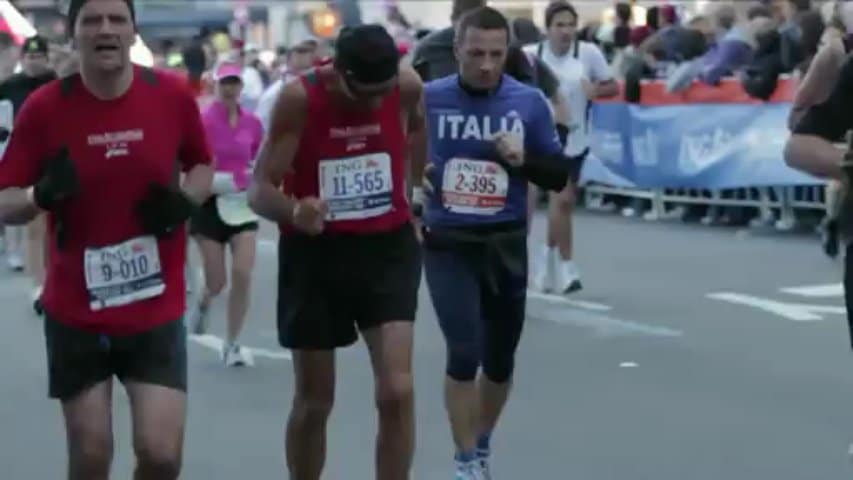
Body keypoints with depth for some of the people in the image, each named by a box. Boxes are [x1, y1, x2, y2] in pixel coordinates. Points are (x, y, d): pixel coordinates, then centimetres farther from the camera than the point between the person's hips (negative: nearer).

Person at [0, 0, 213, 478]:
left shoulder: (173, 96, -6)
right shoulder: (44, 107, -9)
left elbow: (202, 165, 12)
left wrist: (186, 200, -9)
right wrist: (42, 196, -28)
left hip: (156, 310, 0)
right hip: (75, 312, 0)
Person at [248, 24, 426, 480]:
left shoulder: (407, 87, -10)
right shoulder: (299, 99, -19)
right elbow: (259, 189, -19)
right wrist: (294, 211, -40)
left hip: (386, 246, 1)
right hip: (315, 252, -1)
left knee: (397, 392, -12)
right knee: (313, 402, 9)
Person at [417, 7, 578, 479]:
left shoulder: (530, 102, -3)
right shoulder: (427, 98, -7)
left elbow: (560, 176, 2)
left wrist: (524, 160, -16)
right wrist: (409, 197, -6)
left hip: (506, 244, 2)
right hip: (447, 244, -2)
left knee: (500, 360, 12)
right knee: (464, 353, -13)